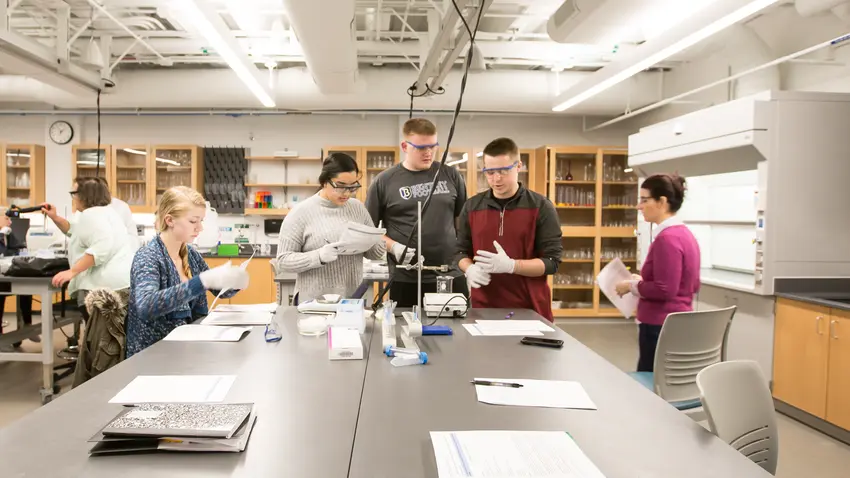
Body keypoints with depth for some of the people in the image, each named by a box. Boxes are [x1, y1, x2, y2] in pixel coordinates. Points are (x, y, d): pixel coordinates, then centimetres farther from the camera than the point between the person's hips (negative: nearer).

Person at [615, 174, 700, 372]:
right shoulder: (684, 233, 11)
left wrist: (632, 286, -9)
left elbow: (664, 290, -24)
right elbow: (693, 286, 17)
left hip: (662, 328, -10)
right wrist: (643, 281, 13)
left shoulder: (667, 238, -19)